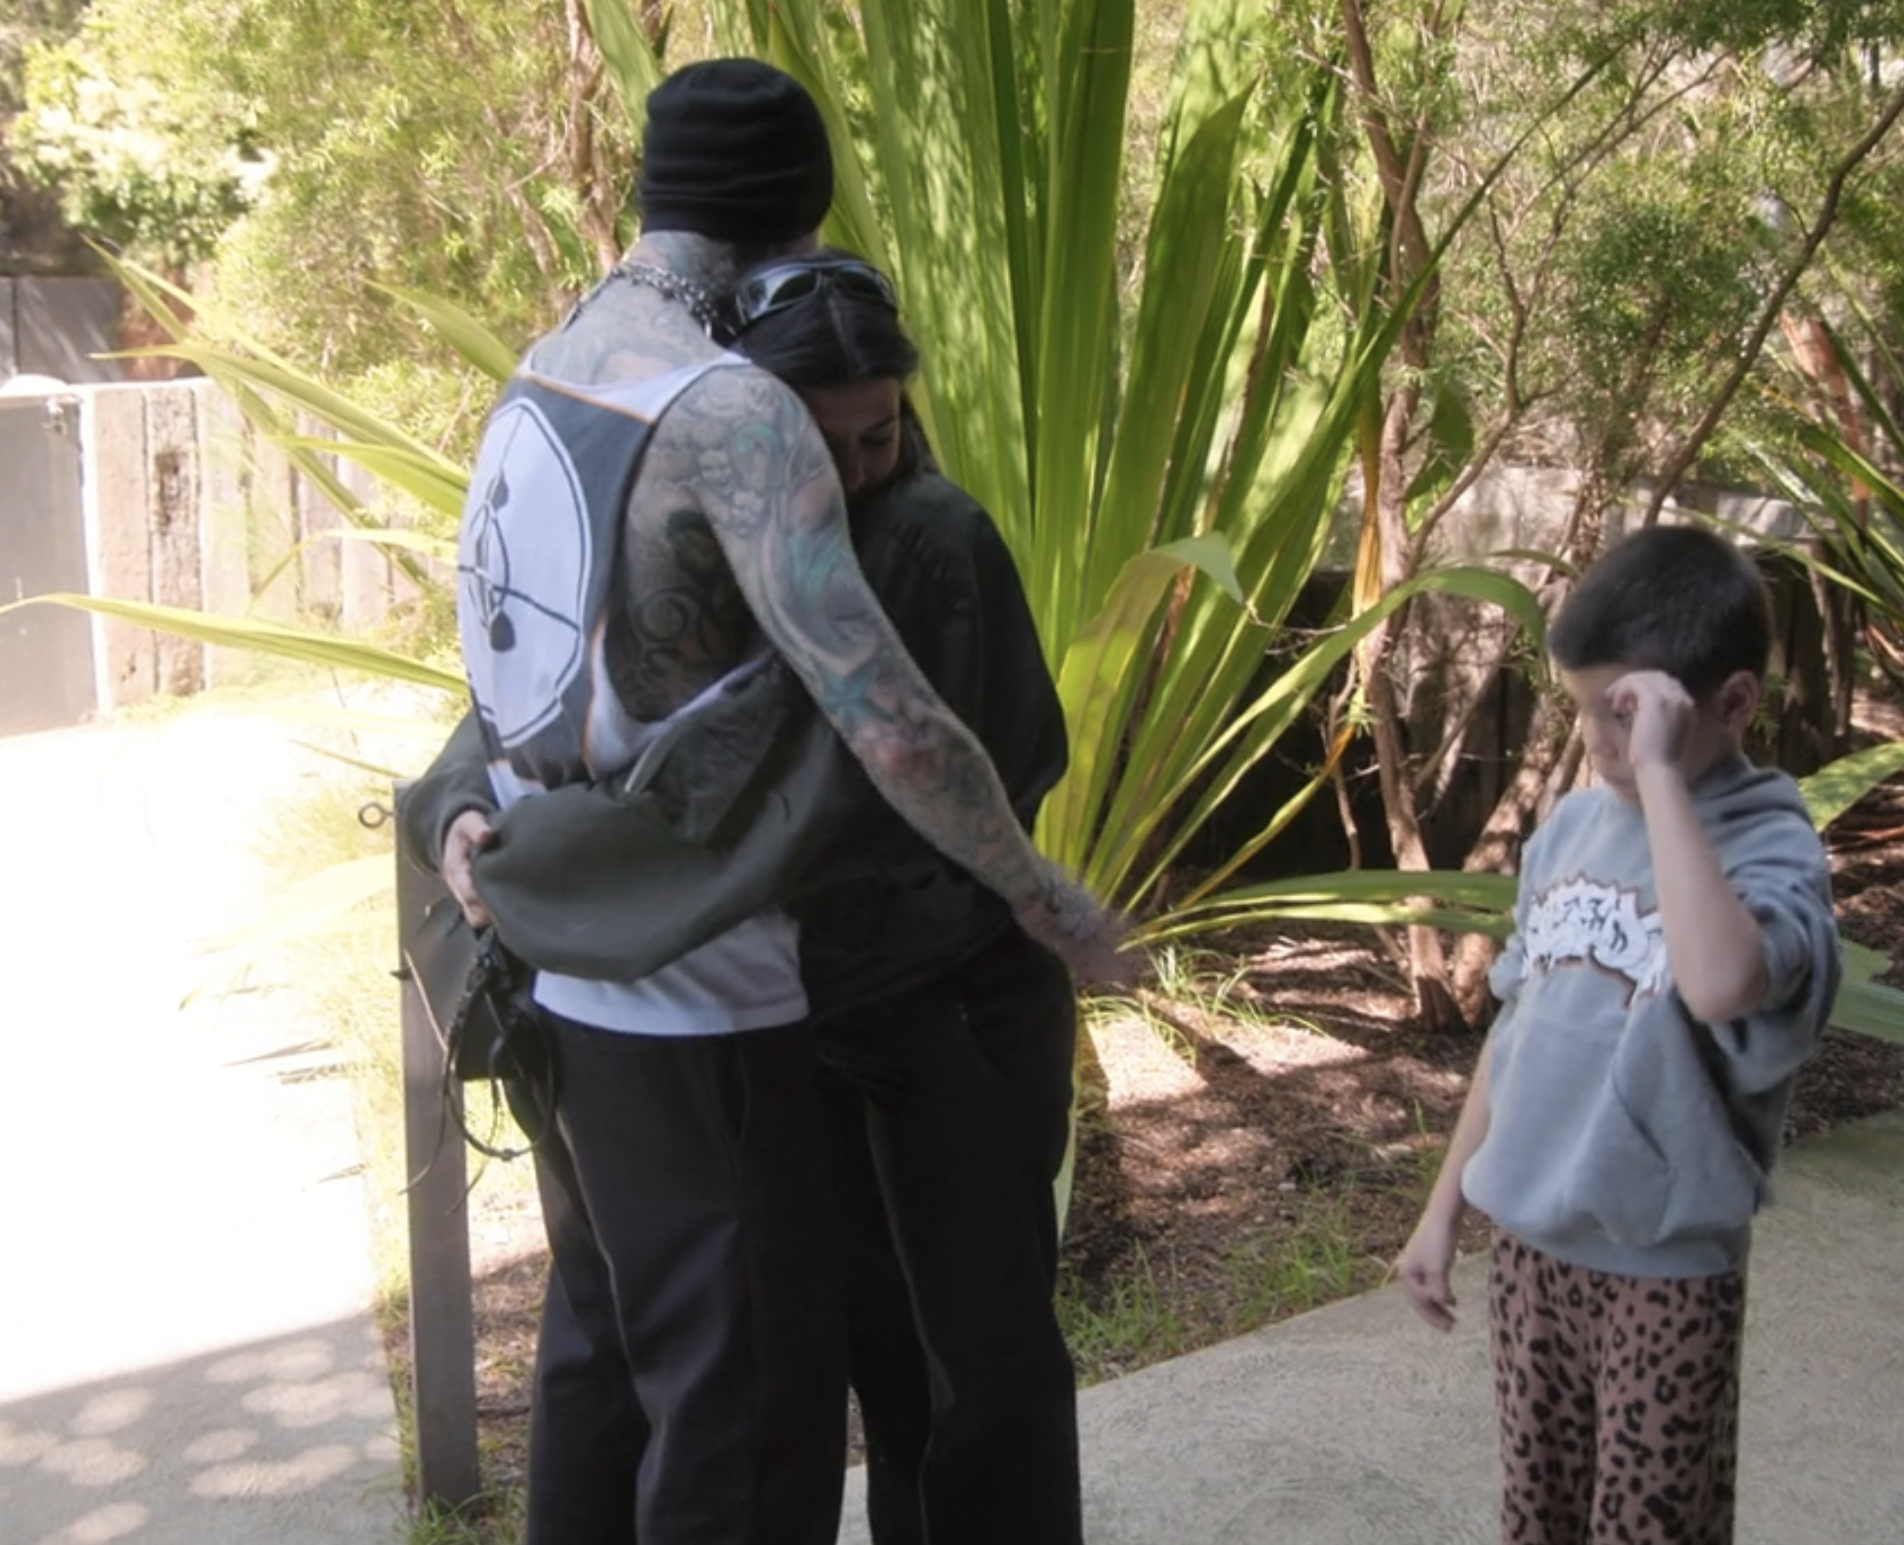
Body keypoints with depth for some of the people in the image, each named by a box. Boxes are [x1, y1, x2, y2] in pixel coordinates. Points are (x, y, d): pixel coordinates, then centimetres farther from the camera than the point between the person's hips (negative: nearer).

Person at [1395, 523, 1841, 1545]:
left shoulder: (1769, 848, -18)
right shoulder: (1571, 825, 1)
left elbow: (1722, 985, -42)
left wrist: (1661, 774, -35)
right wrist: (1444, 1207, 13)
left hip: (1664, 1268, -5)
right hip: (1530, 1241, 6)